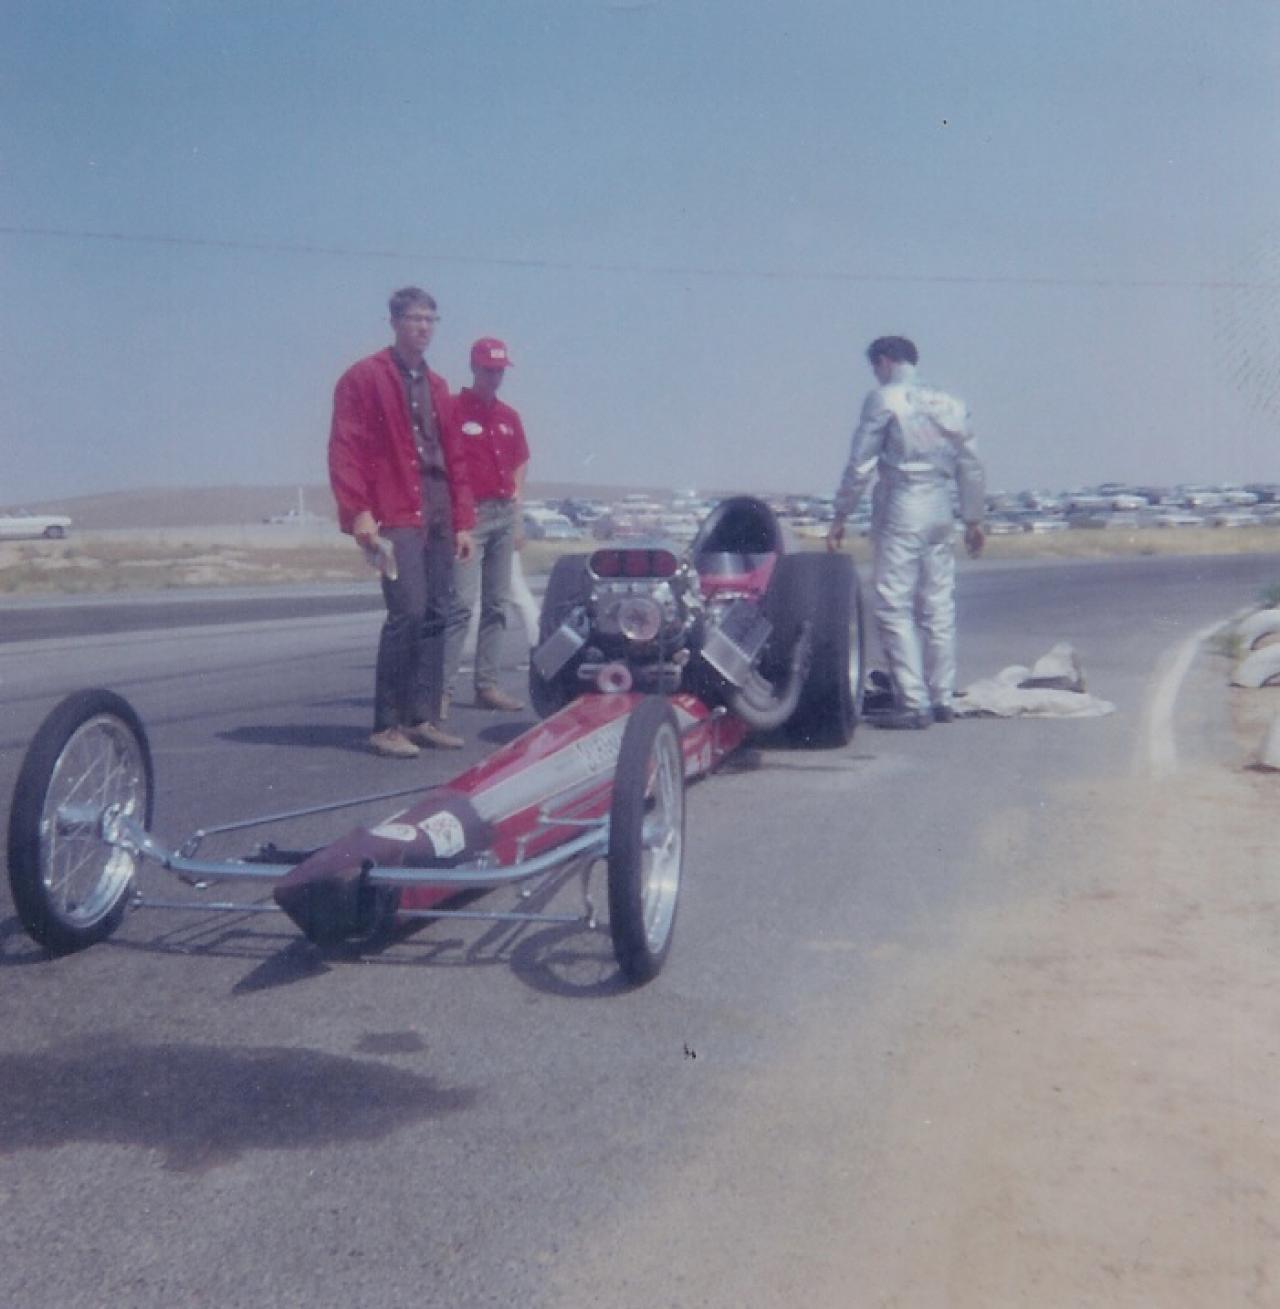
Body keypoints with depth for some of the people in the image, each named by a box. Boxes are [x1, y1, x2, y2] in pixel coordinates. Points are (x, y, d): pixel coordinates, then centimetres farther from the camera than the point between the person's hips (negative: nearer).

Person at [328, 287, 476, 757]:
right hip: (395, 519, -7)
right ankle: (387, 726, -8)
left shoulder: (436, 386, 21)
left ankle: (423, 718, 13)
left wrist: (463, 520, 15)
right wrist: (358, 512, -16)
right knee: (407, 612, -15)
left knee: (435, 616, 6)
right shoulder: (365, 378, 0)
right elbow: (345, 450, -8)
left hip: (439, 519, 7)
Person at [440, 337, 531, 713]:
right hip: (470, 515, -7)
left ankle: (487, 685, 13)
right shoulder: (453, 410, -3)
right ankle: (442, 686, -13)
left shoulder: (509, 417, 16)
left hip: (504, 514, 7)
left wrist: (516, 517, 16)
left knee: (497, 604, 8)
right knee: (462, 601, -15)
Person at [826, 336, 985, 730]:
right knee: (939, 607, 10)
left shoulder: (884, 399, -4)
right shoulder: (950, 402, 14)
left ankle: (913, 703, -10)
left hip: (900, 513, -7)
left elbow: (860, 465, -8)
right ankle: (942, 699, 14)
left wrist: (840, 516, -3)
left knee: (895, 608, -5)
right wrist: (973, 519, 22)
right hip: (942, 514, 7)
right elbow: (971, 467, 15)